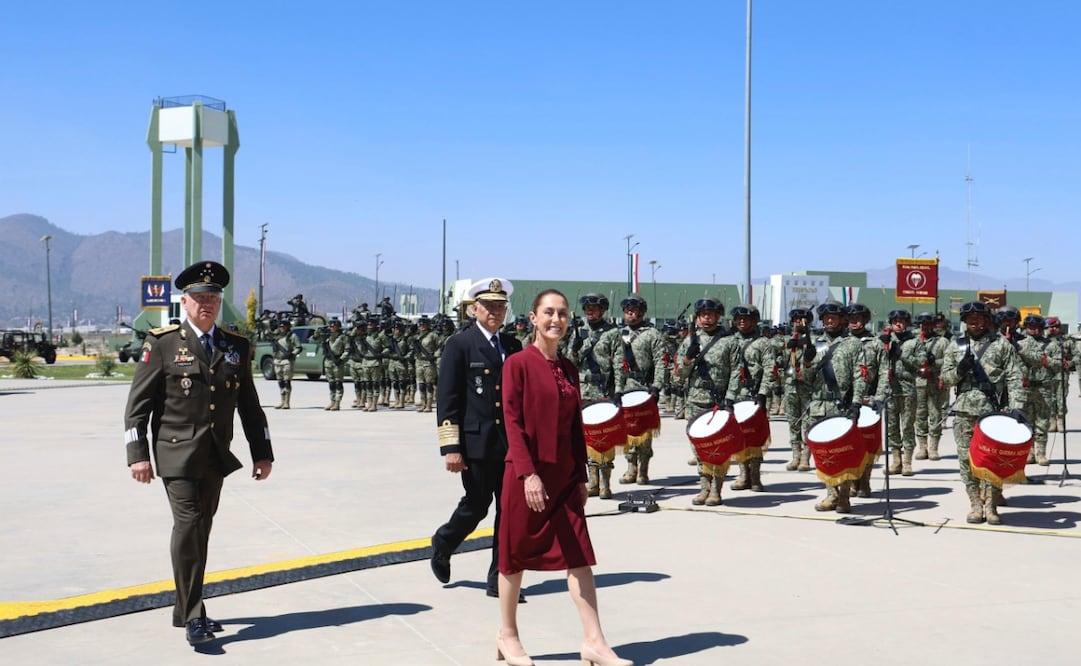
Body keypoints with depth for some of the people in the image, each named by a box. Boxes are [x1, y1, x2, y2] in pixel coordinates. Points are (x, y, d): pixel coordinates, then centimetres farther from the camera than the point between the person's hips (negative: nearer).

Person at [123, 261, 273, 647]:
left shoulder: (236, 347, 10)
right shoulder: (162, 343, -1)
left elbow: (249, 405, 14)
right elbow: (138, 403, -3)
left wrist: (262, 453, 11)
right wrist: (137, 454, -10)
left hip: (215, 457, 4)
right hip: (177, 453, -4)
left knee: (201, 531, 10)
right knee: (188, 524, -13)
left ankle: (185, 610, 22)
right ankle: (192, 618, -9)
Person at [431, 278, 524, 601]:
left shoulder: (513, 346, 12)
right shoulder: (459, 345, -3)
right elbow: (446, 400, -7)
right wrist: (450, 447, -13)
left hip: (511, 444, 5)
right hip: (476, 443, -5)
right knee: (476, 506, 3)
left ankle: (500, 579, 12)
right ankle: (442, 544, 32)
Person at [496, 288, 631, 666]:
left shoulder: (568, 368, 9)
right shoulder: (518, 364, -8)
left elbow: (576, 426, 12)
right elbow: (513, 424, -13)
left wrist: (580, 477, 10)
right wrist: (528, 474, -20)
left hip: (564, 476, 6)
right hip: (527, 475, -5)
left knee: (579, 557, 1)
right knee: (515, 554, 7)